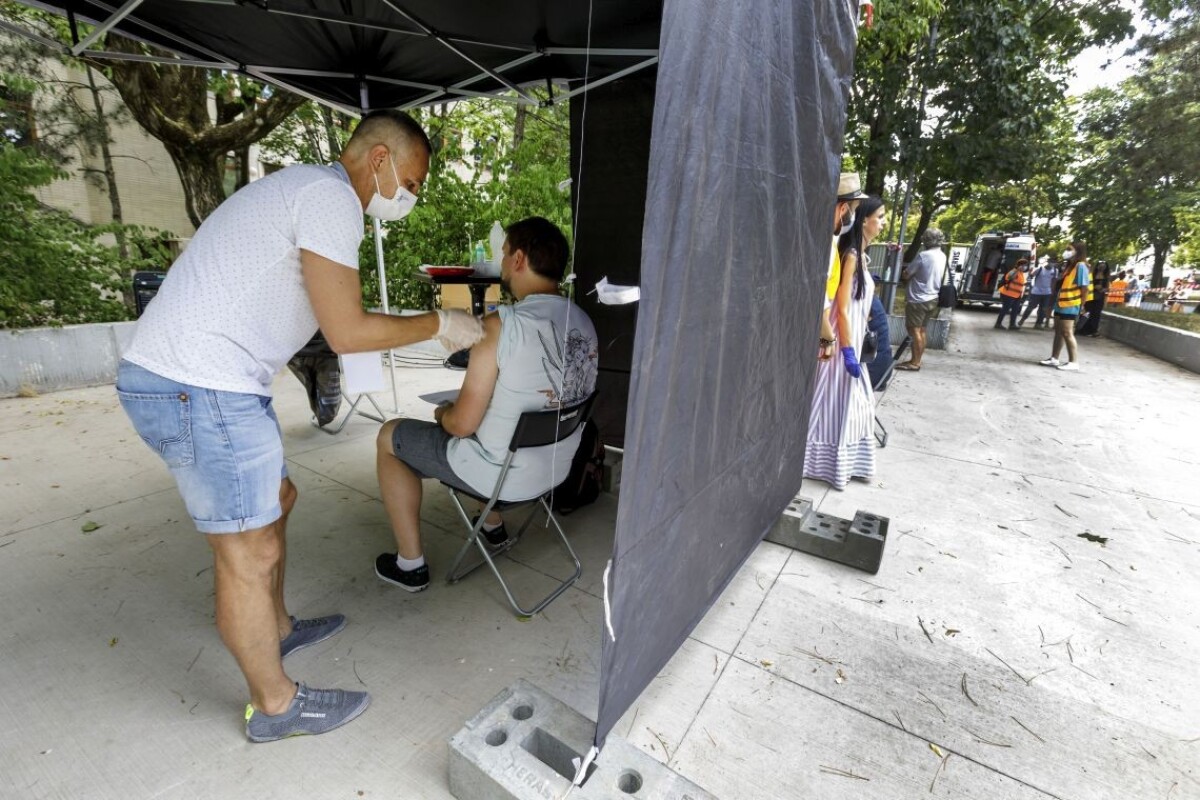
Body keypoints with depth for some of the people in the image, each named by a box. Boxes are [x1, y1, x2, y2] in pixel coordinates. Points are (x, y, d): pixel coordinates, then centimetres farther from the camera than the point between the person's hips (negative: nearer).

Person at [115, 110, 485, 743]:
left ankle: (276, 629, 41)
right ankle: (275, 704, 20)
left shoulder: (304, 187, 19)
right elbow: (348, 333, -17)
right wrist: (440, 324, -6)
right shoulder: (331, 198, -13)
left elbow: (332, 319, 17)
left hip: (176, 376, 11)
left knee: (275, 501, 22)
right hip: (200, 388, -11)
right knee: (250, 551, 0)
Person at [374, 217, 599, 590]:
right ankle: (493, 526, 48)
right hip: (558, 468, 7)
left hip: (505, 476, -7)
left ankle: (411, 565, 24)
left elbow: (463, 424, -22)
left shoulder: (501, 325, -25)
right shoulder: (584, 323, -3)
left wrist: (442, 412, 3)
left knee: (389, 437, 14)